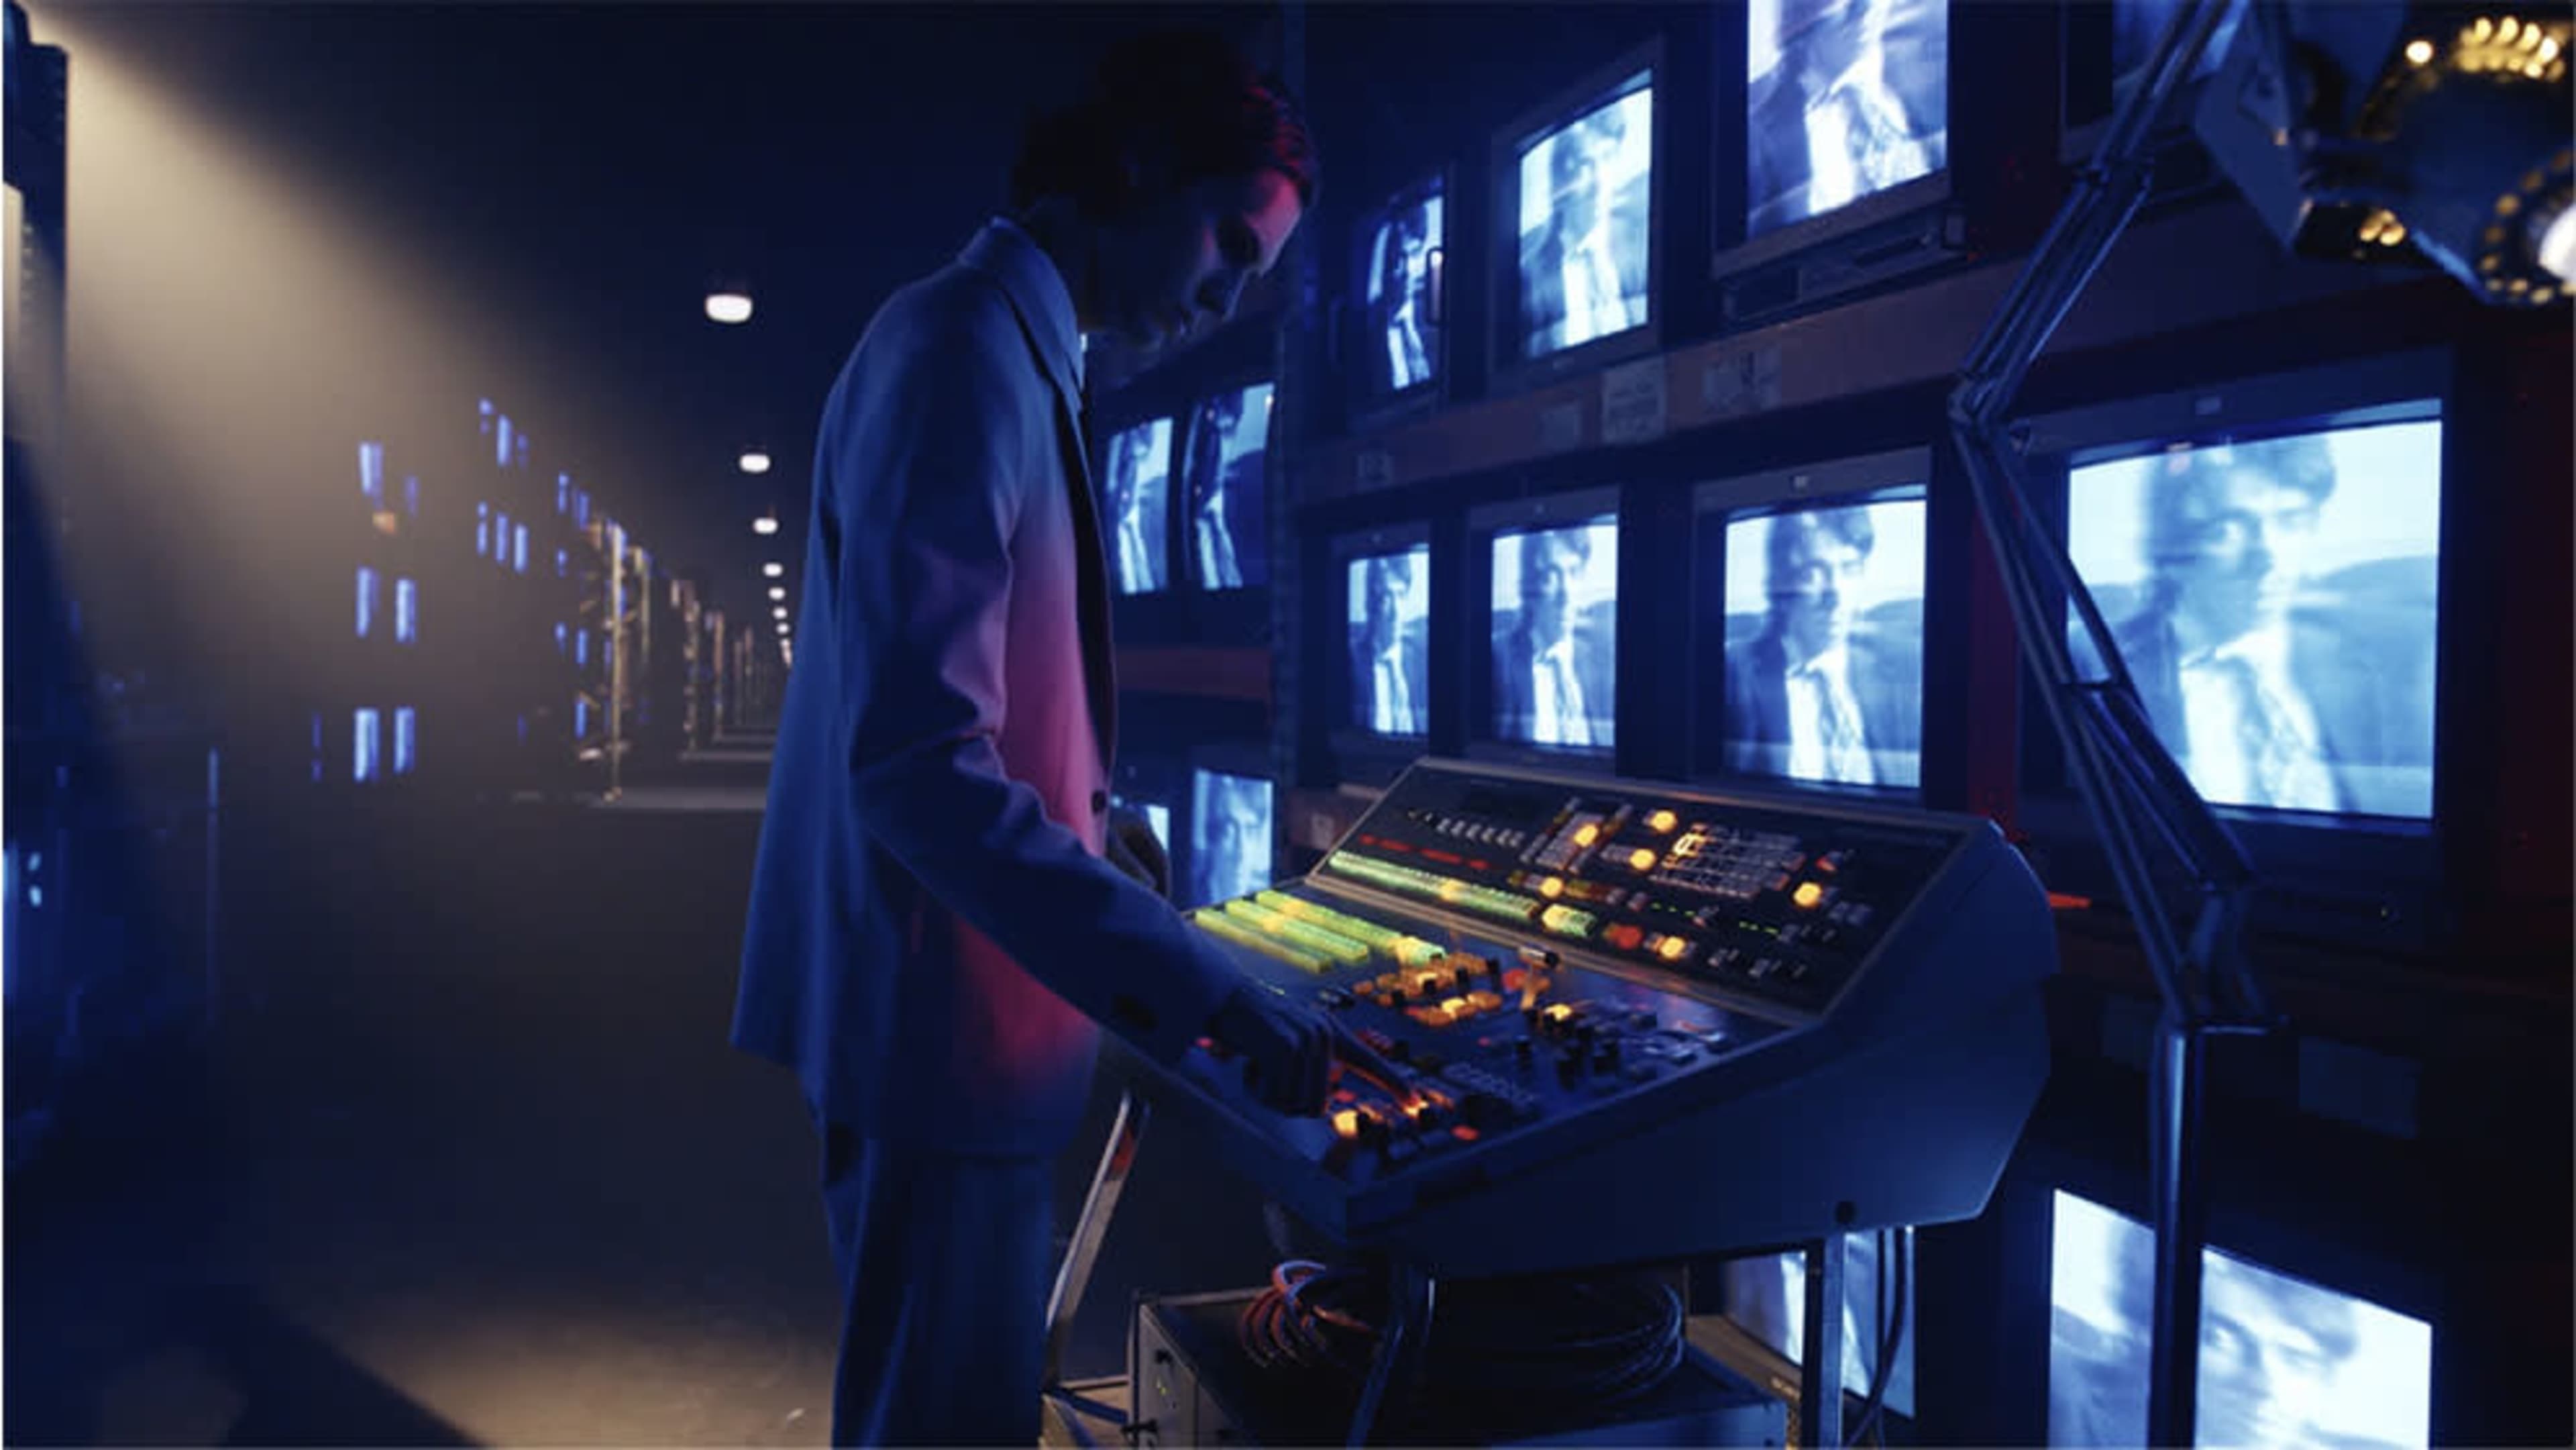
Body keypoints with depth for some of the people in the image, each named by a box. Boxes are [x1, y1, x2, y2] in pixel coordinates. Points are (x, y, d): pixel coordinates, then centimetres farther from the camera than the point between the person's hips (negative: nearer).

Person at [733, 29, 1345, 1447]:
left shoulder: (1012, 355, 14)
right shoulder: (966, 353, -18)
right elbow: (918, 767, -28)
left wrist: (1086, 826, 18)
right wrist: (1201, 986, -29)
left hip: (957, 1005, 10)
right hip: (938, 1018, -10)